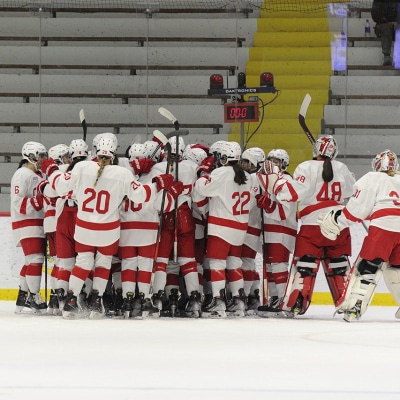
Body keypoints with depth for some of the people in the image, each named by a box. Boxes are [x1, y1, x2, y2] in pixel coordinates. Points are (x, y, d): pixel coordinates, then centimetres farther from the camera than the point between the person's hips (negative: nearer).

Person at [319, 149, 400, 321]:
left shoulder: (372, 179, 9)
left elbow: (357, 208, 1)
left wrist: (337, 221, 9)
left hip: (383, 226, -6)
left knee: (367, 267, -4)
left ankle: (354, 307, -14)